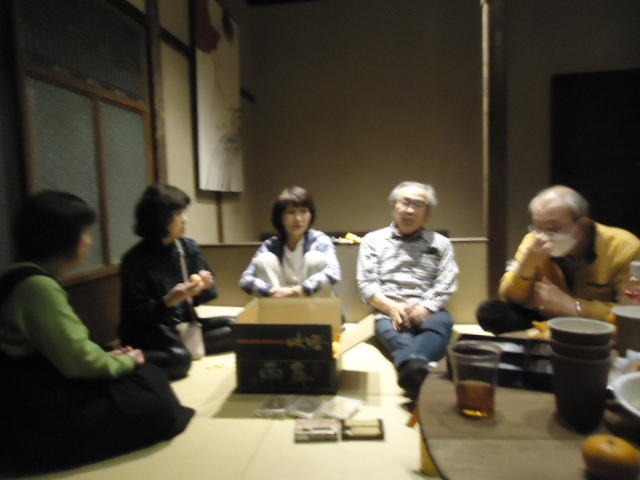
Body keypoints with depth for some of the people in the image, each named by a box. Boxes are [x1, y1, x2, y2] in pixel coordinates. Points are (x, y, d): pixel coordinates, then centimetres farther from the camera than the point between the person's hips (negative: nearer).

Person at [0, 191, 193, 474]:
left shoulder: (26, 278, 8)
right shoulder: (38, 285, -24)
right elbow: (78, 361, -23)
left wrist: (108, 356, 4)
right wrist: (125, 361, -5)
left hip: (41, 398, 10)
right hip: (39, 419, -10)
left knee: (151, 377, 9)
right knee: (158, 407, -10)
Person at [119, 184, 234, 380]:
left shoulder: (190, 247, 2)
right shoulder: (135, 259, -14)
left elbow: (205, 294, 10)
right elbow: (134, 314, -14)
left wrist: (204, 286, -14)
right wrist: (168, 301, -30)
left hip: (186, 323, 6)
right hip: (150, 329, -6)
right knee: (179, 358, -35)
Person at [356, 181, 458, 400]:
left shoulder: (441, 243, 17)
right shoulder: (373, 240, 14)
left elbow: (446, 284, 4)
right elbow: (366, 283, 3)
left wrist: (423, 309, -16)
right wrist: (393, 308, -15)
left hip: (427, 313, 1)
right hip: (389, 312, 0)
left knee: (443, 321, -34)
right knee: (388, 327, -35)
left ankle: (410, 367, -61)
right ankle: (417, 368, -65)